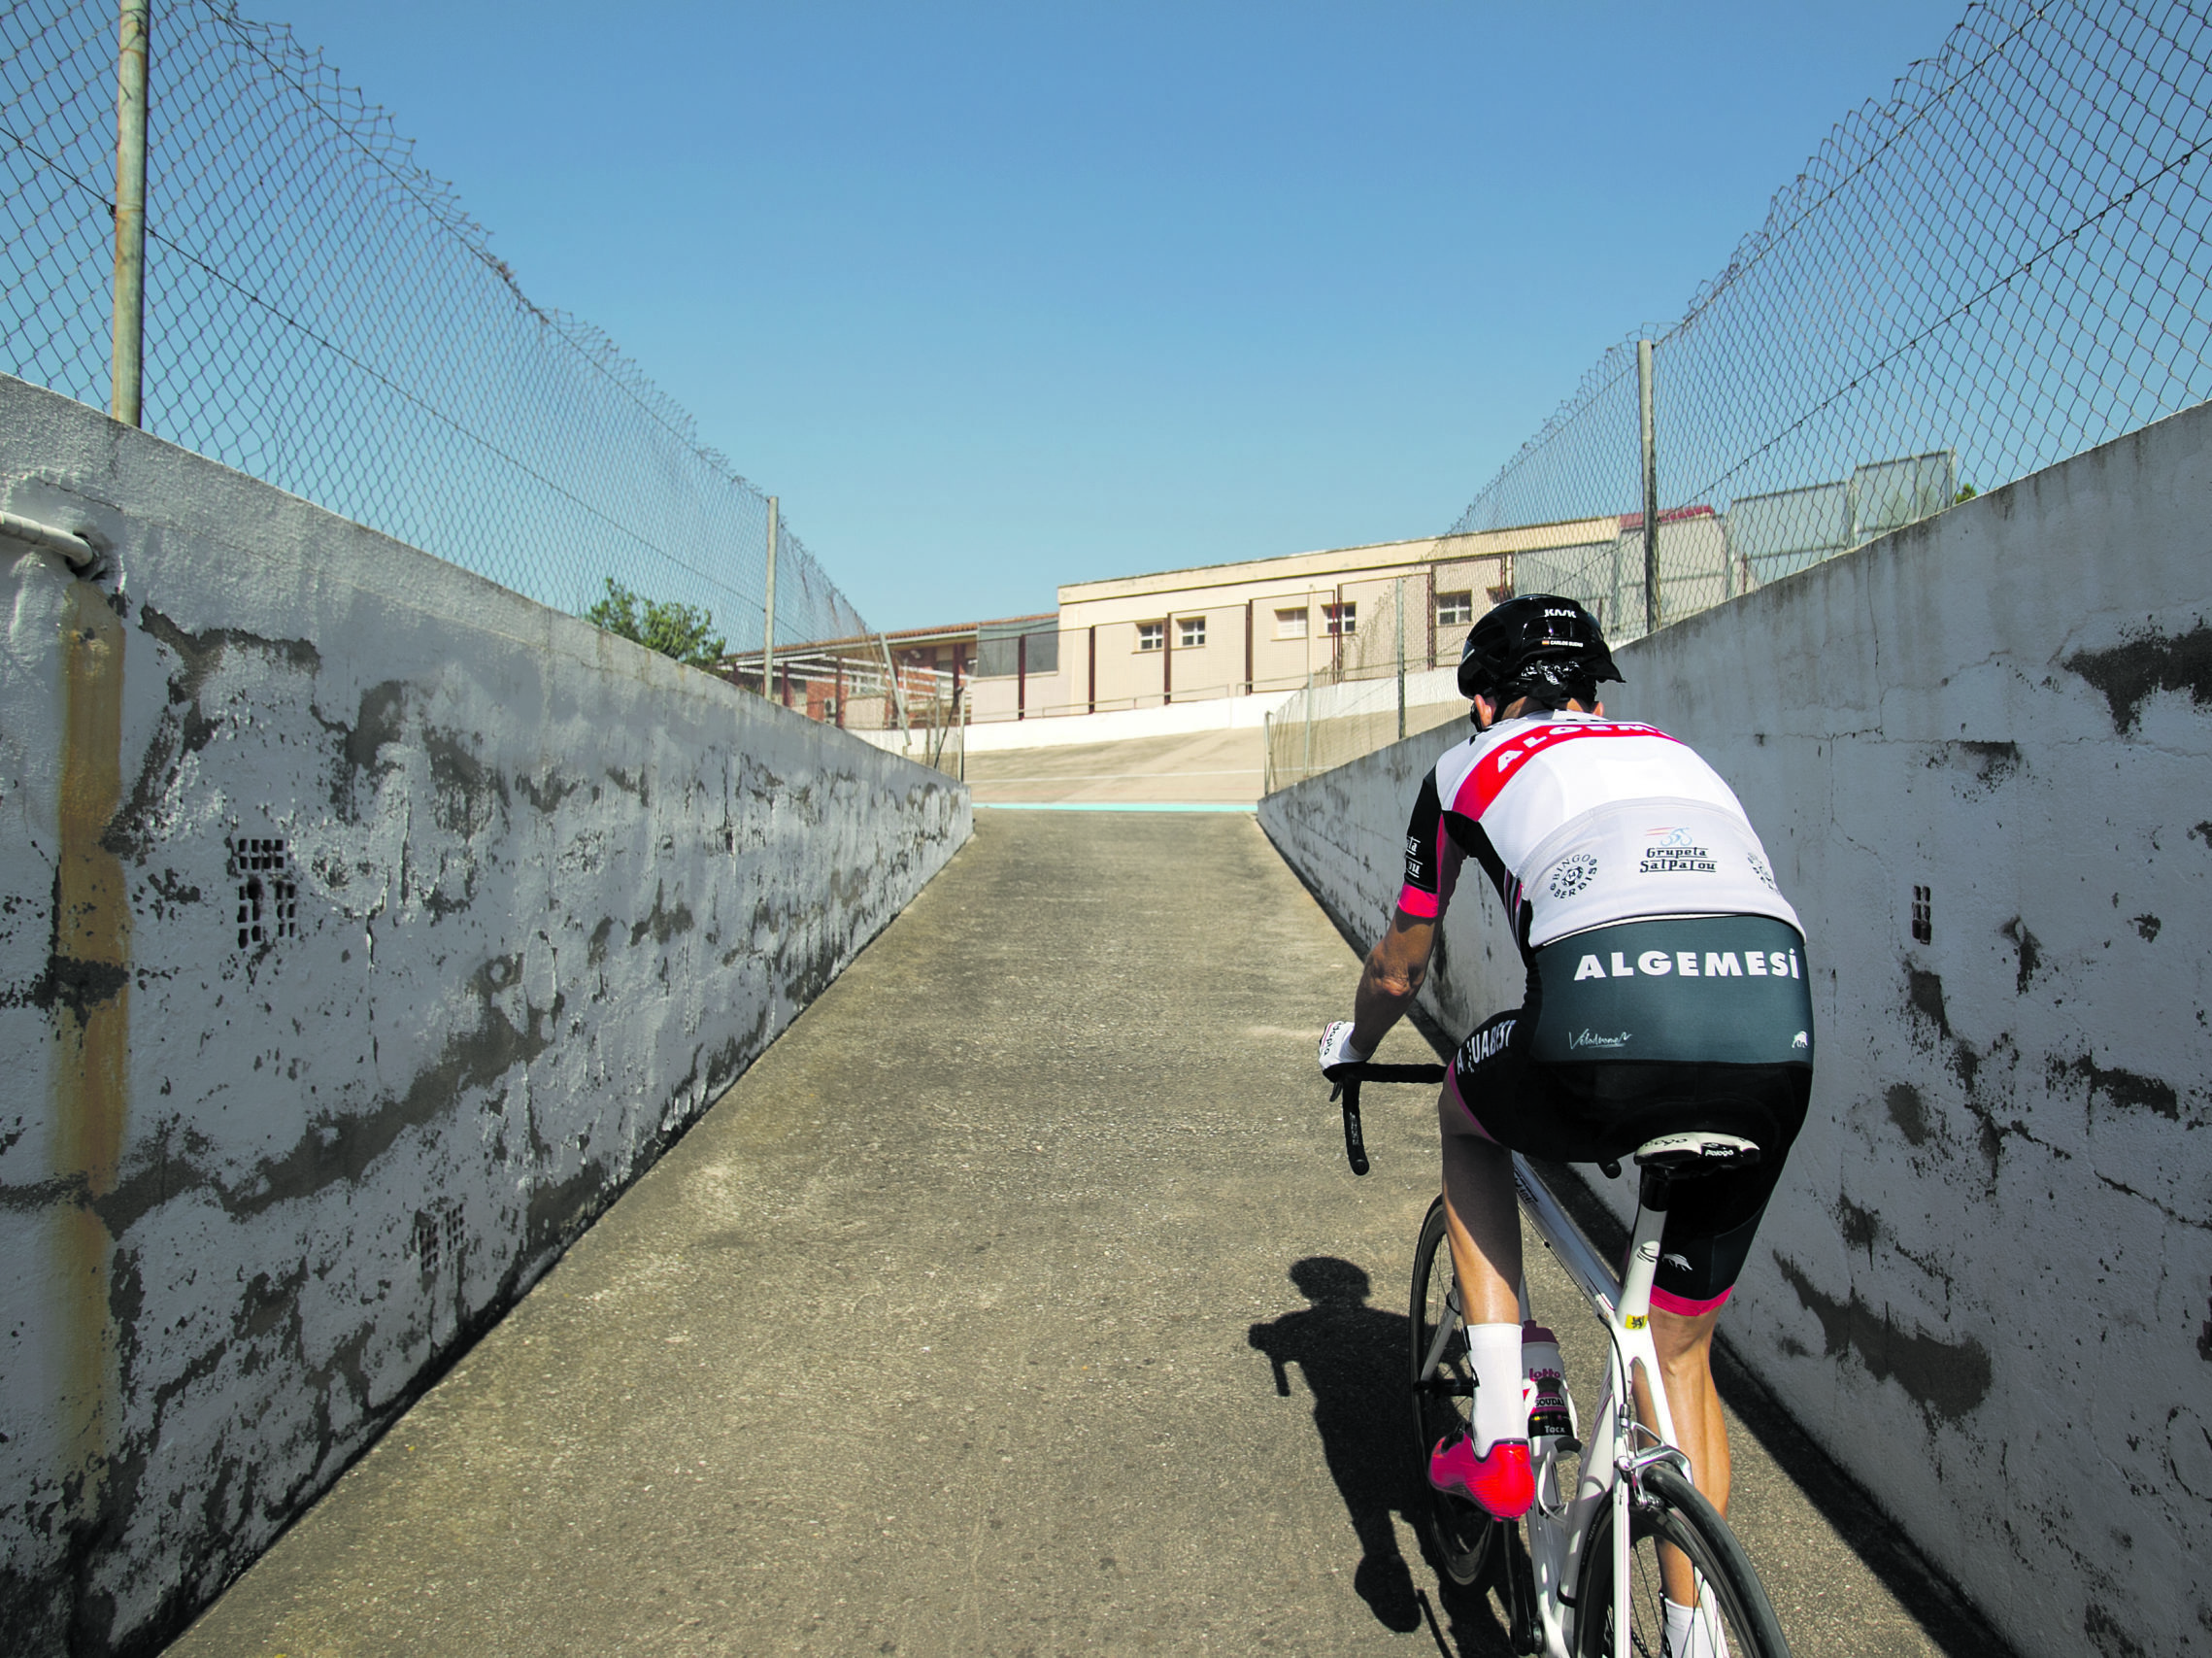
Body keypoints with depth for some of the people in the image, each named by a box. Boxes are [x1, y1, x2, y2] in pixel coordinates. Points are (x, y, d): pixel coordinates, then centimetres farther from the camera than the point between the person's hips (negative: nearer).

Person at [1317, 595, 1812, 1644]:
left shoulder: (1471, 766, 23)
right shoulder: (1673, 752, 34)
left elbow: (1400, 966, 32)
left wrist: (1352, 1043, 54)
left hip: (1612, 1027, -4)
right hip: (1778, 1044, 5)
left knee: (1465, 1115, 31)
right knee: (1681, 1350, 25)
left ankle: (1499, 1434, 25)